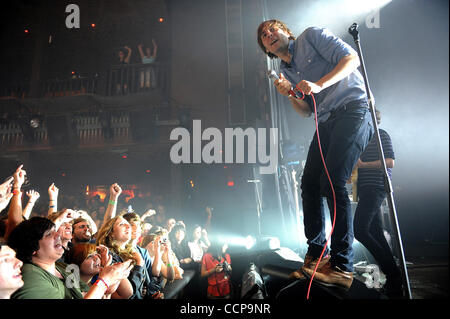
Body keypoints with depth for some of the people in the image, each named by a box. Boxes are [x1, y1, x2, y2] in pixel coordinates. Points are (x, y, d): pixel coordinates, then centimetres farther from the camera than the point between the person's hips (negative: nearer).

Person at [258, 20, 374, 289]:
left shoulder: (312, 36, 4)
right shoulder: (285, 72, 20)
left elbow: (352, 58, -7)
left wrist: (319, 85, -19)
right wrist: (290, 95, -3)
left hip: (353, 109, -7)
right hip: (326, 123, 8)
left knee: (332, 181, -19)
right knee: (310, 182, 0)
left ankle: (342, 266, -13)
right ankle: (316, 253, 14)